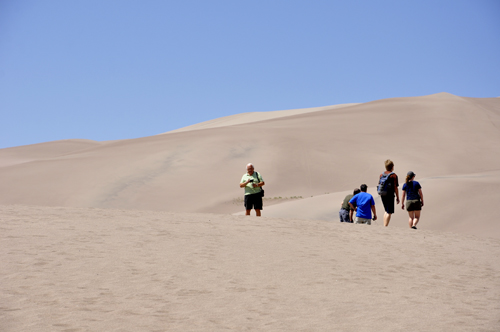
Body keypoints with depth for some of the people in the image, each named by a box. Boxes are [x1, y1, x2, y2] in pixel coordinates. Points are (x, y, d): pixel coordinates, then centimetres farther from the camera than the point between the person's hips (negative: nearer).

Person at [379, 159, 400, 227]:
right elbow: (395, 188, -10)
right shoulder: (394, 175, -8)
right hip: (390, 195, -6)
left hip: (383, 195, 6)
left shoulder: (381, 175, 9)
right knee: (389, 212, -2)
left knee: (386, 211, 21)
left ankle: (384, 226, 16)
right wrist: (397, 198, -3)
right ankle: (385, 226, -10)